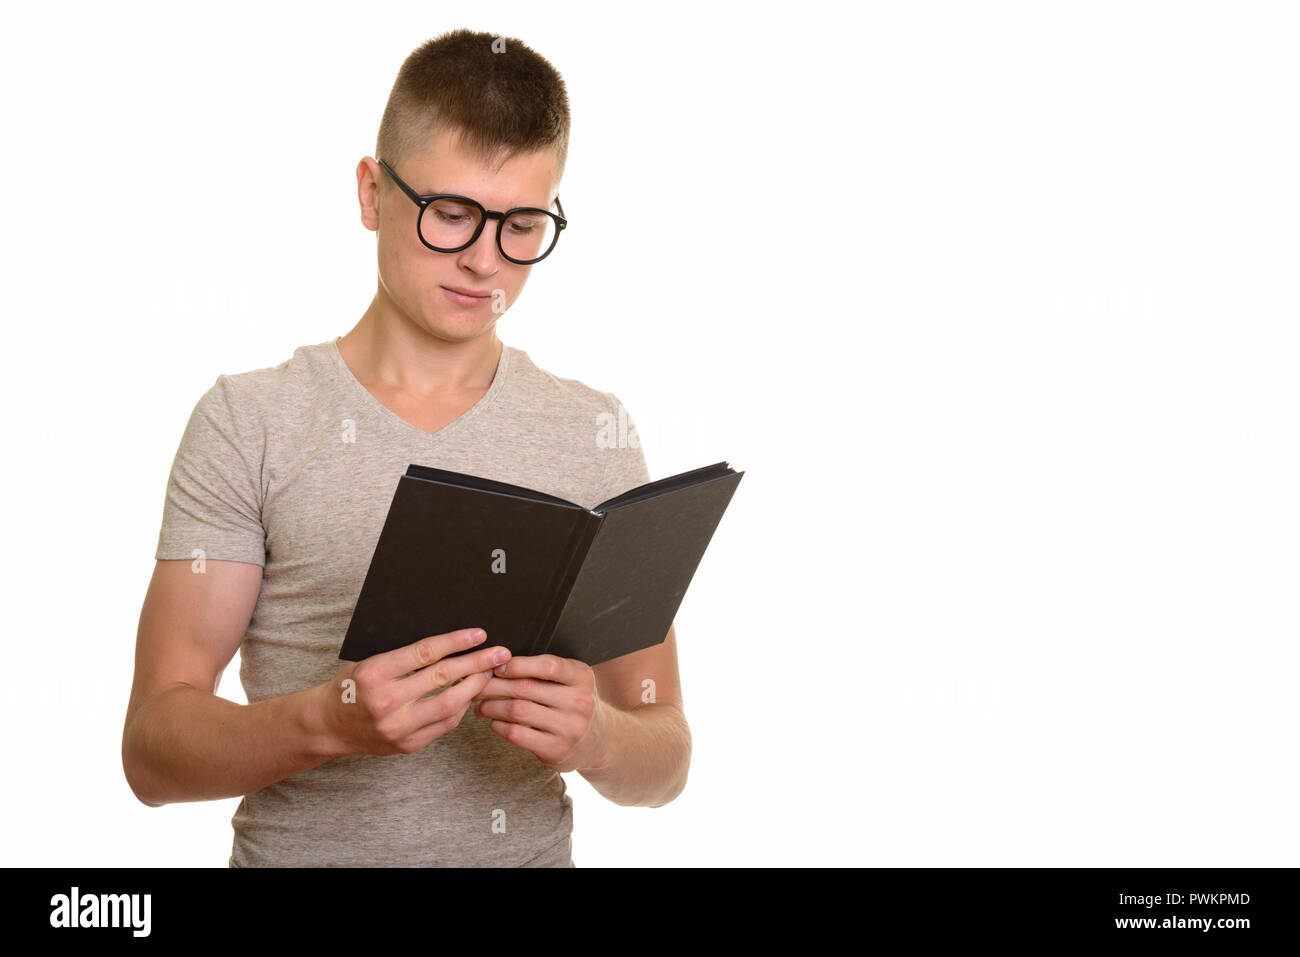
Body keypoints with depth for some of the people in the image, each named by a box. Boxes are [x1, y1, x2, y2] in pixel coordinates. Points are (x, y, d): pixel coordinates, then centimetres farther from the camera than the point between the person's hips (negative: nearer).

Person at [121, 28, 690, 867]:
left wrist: (598, 738, -15)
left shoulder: (597, 435, 5)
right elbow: (154, 750, -5)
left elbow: (665, 761, 6)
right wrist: (326, 721, -22)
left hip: (533, 848, 3)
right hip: (300, 851, -2)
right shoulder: (247, 424, -1)